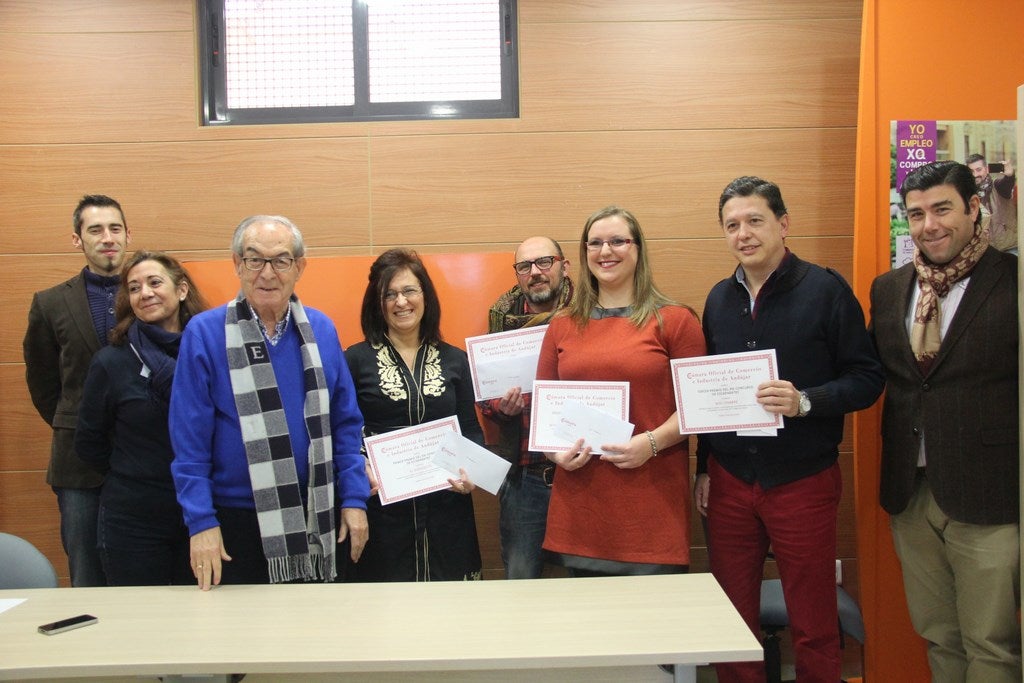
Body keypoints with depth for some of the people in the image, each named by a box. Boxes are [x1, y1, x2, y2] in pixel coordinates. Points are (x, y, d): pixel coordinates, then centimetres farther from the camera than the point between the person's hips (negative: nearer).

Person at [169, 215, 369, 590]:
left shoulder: (321, 331, 2)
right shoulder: (204, 334, -8)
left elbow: (346, 424, 6)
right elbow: (190, 441, -8)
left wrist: (354, 499, 1)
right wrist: (201, 522, -11)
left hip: (314, 522, 3)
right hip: (238, 521, -3)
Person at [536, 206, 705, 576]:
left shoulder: (675, 320, 1)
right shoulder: (562, 326, 11)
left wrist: (652, 442, -15)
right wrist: (556, 449, -2)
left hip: (653, 500, -3)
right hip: (580, 500, 3)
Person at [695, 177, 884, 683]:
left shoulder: (825, 290, -6)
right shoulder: (720, 298, 9)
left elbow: (867, 379, -7)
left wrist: (805, 401, -23)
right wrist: (703, 468, 11)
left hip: (803, 481, -4)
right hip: (730, 482, 4)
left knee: (813, 622, 7)